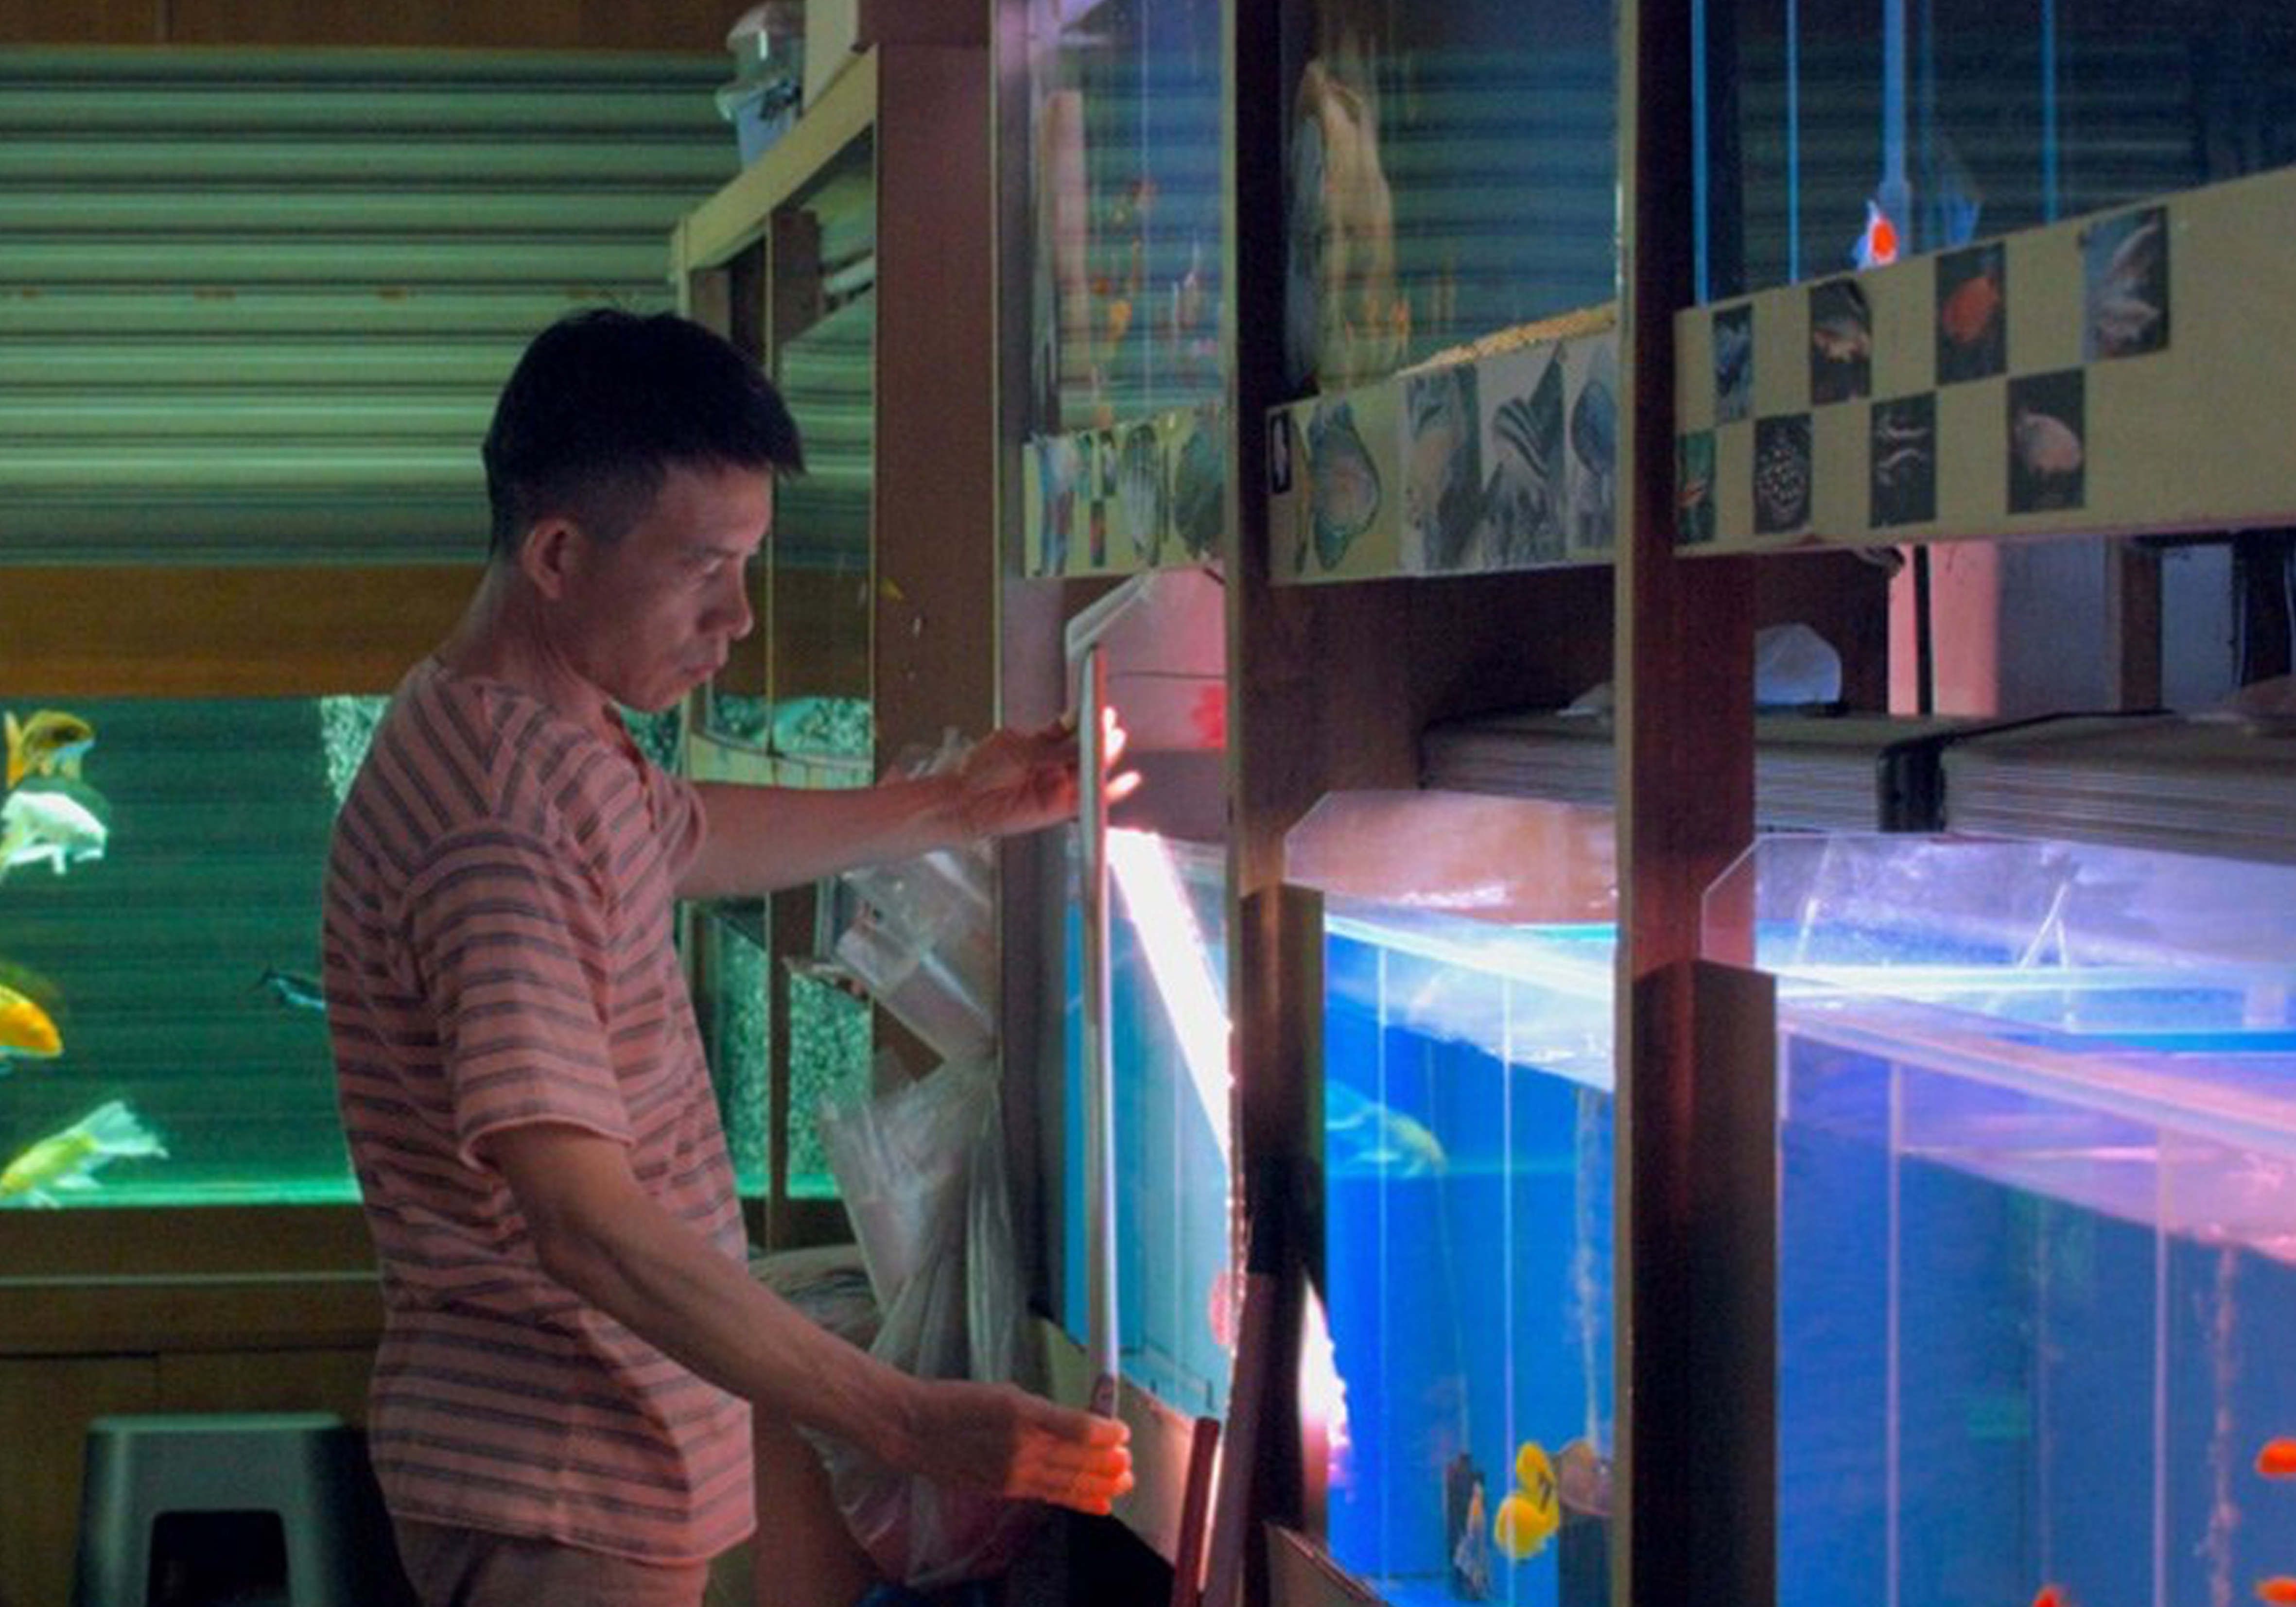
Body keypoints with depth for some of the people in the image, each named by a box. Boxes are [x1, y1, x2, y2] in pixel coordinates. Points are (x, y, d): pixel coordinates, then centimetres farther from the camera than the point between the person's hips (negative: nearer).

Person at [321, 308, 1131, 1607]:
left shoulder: (558, 732, 6)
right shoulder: (495, 831, -27)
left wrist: (951, 809, 26)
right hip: (555, 1501, -10)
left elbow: (683, 838, 31)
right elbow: (589, 1224, -33)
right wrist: (910, 1424, -34)